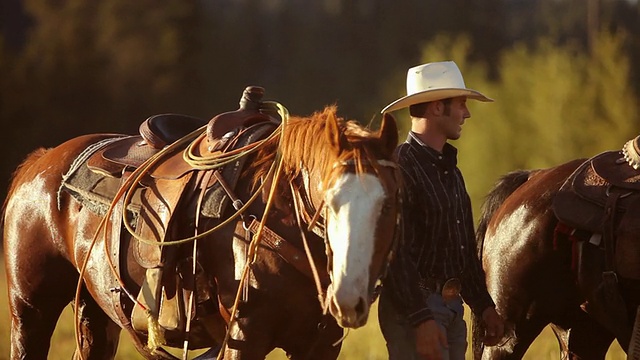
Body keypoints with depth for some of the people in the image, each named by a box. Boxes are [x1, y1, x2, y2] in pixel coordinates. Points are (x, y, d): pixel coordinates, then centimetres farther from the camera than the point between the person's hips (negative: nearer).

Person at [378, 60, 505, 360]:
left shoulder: (451, 171, 17)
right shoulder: (401, 167, -14)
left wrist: (484, 305, 19)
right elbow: (396, 253, -20)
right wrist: (421, 319, -25)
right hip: (413, 310, -10)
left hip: (451, 307, 10)